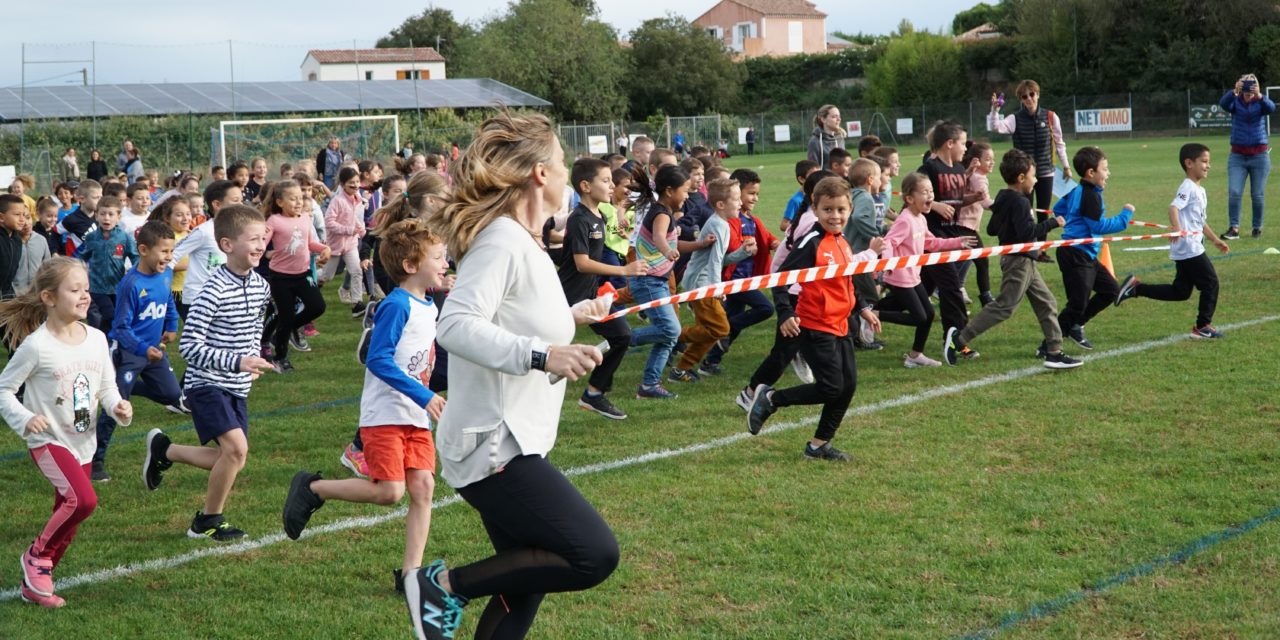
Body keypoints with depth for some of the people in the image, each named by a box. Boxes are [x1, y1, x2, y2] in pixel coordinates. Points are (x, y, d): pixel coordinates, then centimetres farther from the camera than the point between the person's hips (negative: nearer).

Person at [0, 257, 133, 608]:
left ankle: (35, 581, 28)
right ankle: (37, 555, -2)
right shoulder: (36, 346, -16)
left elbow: (106, 386, 10)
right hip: (48, 440, -6)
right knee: (84, 500, -25)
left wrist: (118, 406, -10)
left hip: (82, 443, 6)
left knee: (67, 518, 12)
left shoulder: (96, 339, 0)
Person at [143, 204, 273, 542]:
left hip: (237, 388, 8)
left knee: (230, 459, 10)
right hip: (207, 384, -8)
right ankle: (209, 522, -2)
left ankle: (163, 450, 34)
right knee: (237, 448, -22)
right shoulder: (214, 290, -21)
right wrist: (236, 362, -29)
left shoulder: (260, 286, 3)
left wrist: (253, 357, 11)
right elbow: (189, 346, -23)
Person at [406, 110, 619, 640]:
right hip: (495, 445, -11)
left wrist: (570, 316, 34)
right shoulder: (503, 241, -16)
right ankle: (449, 585, -7)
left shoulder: (517, 240, 14)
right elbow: (455, 326, -29)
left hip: (505, 442, 11)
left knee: (524, 582, 14)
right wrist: (541, 355, -37)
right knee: (595, 555, -15)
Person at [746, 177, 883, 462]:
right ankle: (770, 398, 7)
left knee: (848, 385, 7)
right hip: (815, 328, -9)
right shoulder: (812, 243, -15)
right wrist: (786, 314, -26)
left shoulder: (842, 243, 10)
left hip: (840, 328, 9)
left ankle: (819, 445, 18)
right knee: (830, 388, -10)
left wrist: (862, 309, 18)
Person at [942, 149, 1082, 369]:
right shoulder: (1020, 202, -18)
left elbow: (991, 229, 17)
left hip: (1023, 262, 11)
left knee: (1046, 303, 11)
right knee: (1004, 306, -10)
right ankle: (959, 338, -7)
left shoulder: (1003, 200, 11)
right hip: (1019, 261, -11)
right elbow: (1027, 232, -26)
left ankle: (1054, 352, 12)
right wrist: (1052, 222, -18)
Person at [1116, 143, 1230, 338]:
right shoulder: (1188, 187, -12)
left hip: (1193, 247, 10)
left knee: (1180, 292, 12)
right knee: (1210, 282, -3)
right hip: (1188, 247, -10)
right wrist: (1176, 227, -43)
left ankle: (1136, 287, 14)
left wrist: (1216, 240, 29)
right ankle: (1203, 326, 7)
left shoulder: (1200, 191, 19)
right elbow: (1174, 207, -28)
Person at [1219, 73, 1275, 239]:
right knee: (1234, 192, -10)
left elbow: (1271, 108, -25)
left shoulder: (1260, 102, -3)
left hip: (1259, 155, 0)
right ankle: (1234, 228, -9)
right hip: (1238, 155, 0)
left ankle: (1257, 227, 17)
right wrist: (1234, 92, -44)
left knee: (1258, 195, 4)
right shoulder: (1235, 102, -3)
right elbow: (1223, 103, -25)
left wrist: (1259, 95, -44)